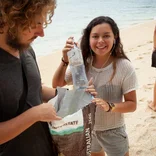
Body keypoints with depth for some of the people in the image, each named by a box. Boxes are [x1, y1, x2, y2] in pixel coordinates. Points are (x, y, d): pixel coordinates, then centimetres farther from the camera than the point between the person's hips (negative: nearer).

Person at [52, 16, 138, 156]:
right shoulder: (82, 63, -13)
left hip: (112, 131, -3)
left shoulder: (124, 67, -19)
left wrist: (110, 106, -33)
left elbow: (132, 104, -14)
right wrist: (65, 61, -24)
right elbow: (57, 85, -9)